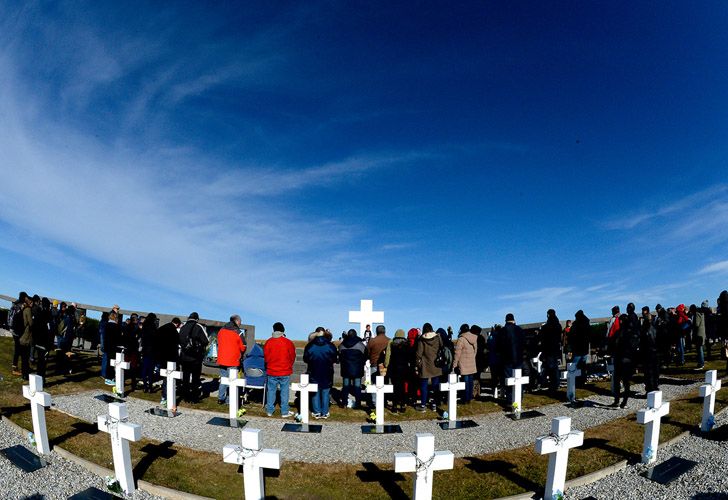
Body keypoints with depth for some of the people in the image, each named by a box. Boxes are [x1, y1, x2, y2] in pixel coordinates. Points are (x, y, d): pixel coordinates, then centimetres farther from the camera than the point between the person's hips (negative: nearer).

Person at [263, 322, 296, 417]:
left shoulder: (268, 342, -6)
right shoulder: (288, 342, -9)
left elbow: (265, 356, 3)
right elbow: (292, 357, 0)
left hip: (271, 371, 2)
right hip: (285, 371, -1)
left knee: (271, 391, 13)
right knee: (284, 392, 6)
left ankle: (270, 410, 21)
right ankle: (284, 412, 11)